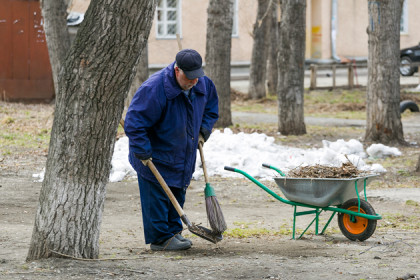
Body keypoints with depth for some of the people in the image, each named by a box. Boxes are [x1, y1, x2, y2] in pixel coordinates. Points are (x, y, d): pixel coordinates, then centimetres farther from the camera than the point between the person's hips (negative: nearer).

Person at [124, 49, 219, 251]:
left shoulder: (203, 85, -5)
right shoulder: (154, 89, -27)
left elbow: (211, 107, 18)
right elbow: (134, 122, -24)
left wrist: (203, 131, 4)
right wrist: (143, 153, -25)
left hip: (183, 156, 7)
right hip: (156, 158, -7)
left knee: (177, 196, 14)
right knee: (157, 197, -5)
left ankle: (173, 232, 25)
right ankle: (160, 239, 2)